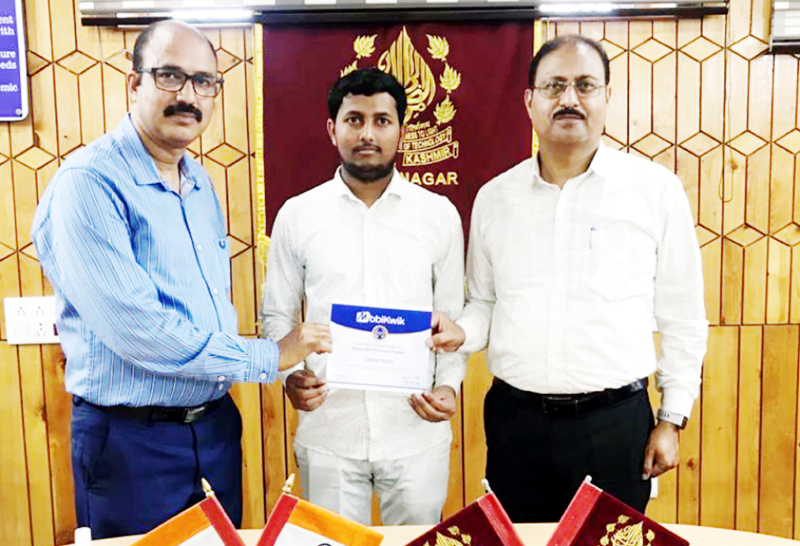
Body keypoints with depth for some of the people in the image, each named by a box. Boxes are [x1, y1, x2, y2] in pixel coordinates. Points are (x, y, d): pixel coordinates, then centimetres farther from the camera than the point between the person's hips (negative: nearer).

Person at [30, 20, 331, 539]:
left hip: (216, 424, 7)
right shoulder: (89, 183, -18)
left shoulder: (201, 182, 8)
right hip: (132, 438, -7)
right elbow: (135, 328, -26)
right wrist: (270, 357, -18)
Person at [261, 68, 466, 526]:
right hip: (327, 429, 0)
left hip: (417, 430, 0)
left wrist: (449, 384, -8)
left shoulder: (439, 214, 1)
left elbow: (453, 318, 6)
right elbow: (277, 315, 7)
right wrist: (290, 374, -10)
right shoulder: (297, 215, 1)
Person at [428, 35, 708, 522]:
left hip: (616, 423, -2)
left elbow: (683, 317, 1)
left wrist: (673, 419, 1)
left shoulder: (656, 189, -3)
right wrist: (462, 333, -8)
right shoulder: (494, 197, 5)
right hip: (515, 420, 3)